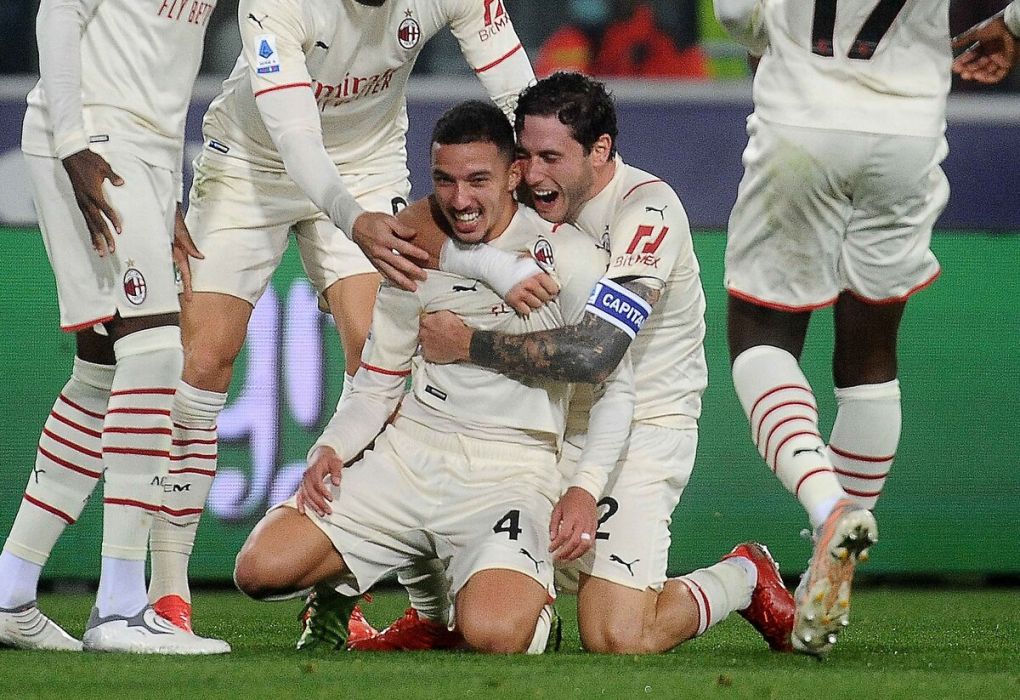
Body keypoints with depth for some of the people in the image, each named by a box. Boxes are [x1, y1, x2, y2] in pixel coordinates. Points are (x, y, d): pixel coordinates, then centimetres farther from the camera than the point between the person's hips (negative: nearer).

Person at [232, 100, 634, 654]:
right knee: (261, 568, -14)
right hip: (411, 449, 4)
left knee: (492, 635, -31)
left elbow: (615, 384, -2)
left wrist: (586, 487, -17)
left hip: (510, 469, -4)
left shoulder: (566, 255, -7)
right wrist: (329, 450, -7)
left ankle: (526, 592, 7)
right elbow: (376, 386, 13)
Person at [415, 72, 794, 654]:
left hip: (640, 429, -7)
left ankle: (744, 578, 11)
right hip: (549, 423, 7)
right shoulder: (540, 201, 2)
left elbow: (592, 354, -31)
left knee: (618, 639, -16)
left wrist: (466, 344, -24)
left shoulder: (647, 209, -21)